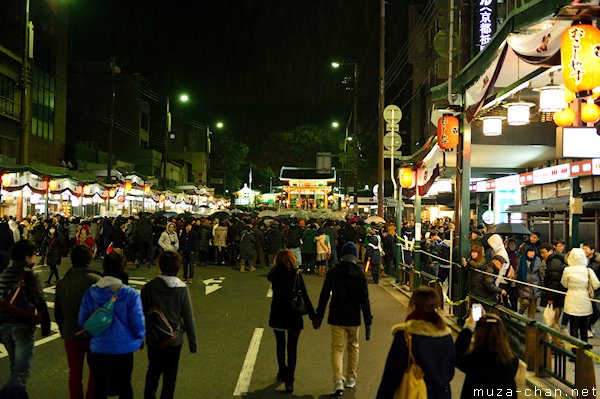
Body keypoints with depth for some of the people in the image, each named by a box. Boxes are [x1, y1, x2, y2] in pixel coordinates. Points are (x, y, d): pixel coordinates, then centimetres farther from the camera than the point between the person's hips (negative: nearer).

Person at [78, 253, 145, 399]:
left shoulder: (91, 292, -10)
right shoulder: (131, 294, -17)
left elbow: (82, 321, -2)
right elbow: (138, 324, -14)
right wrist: (140, 339, 8)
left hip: (99, 348, 1)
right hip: (124, 347, -1)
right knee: (124, 386, 20)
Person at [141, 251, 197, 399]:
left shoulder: (149, 287, -12)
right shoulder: (182, 289, -14)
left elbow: (142, 314, -4)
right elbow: (189, 318, -10)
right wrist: (192, 342, 0)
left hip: (153, 340, 1)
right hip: (174, 340, -1)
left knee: (153, 372, 22)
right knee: (170, 377, 14)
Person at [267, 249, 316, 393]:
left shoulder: (275, 273, -6)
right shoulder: (297, 275, -11)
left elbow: (269, 276, 20)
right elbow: (305, 297, -11)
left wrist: (277, 265, 20)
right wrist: (313, 316, -7)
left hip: (277, 316, 2)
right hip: (293, 316, -2)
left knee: (280, 346, 22)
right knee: (292, 349, 3)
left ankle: (282, 373, 36)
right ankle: (289, 381, -5)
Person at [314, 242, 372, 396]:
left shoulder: (333, 272, -4)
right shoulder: (360, 273, -6)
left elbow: (324, 295, -1)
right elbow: (364, 299, -8)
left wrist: (318, 316, 7)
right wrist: (368, 321, -4)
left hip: (336, 317, 0)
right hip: (353, 318, 0)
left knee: (337, 348, 2)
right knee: (353, 347, 18)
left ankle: (338, 380, -14)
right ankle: (351, 378, 27)